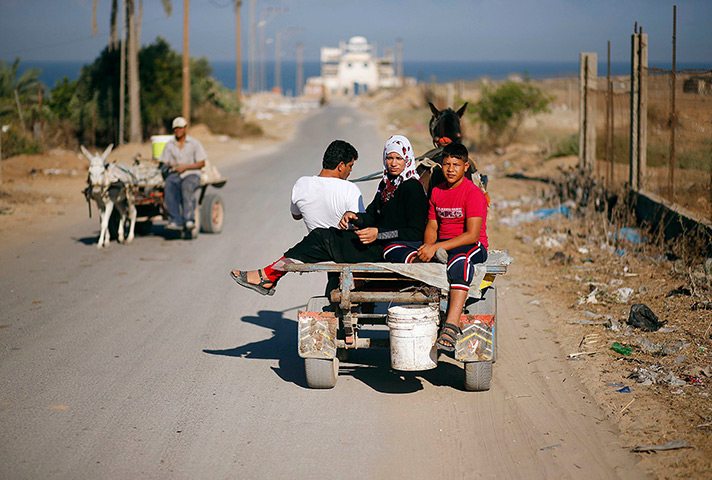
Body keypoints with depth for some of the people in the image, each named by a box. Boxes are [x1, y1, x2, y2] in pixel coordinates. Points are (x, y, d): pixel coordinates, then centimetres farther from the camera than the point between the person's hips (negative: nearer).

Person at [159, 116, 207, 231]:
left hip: (191, 174, -2)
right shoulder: (169, 145, 15)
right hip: (174, 174, 2)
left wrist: (185, 166, -12)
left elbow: (202, 163, 1)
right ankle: (175, 221, -40)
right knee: (169, 187, -34)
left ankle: (189, 219, -45)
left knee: (187, 186, -39)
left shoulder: (194, 143, 6)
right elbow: (164, 163, 14)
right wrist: (169, 165, -11)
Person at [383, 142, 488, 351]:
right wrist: (429, 246, -10)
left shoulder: (473, 193, -9)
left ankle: (451, 326, -54)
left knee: (459, 260, -45)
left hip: (471, 247, -7)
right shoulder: (437, 191, 12)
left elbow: (472, 235, -18)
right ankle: (429, 262, -34)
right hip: (441, 245, 7)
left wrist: (436, 247, -24)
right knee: (391, 250, -9)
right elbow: (432, 226, 13)